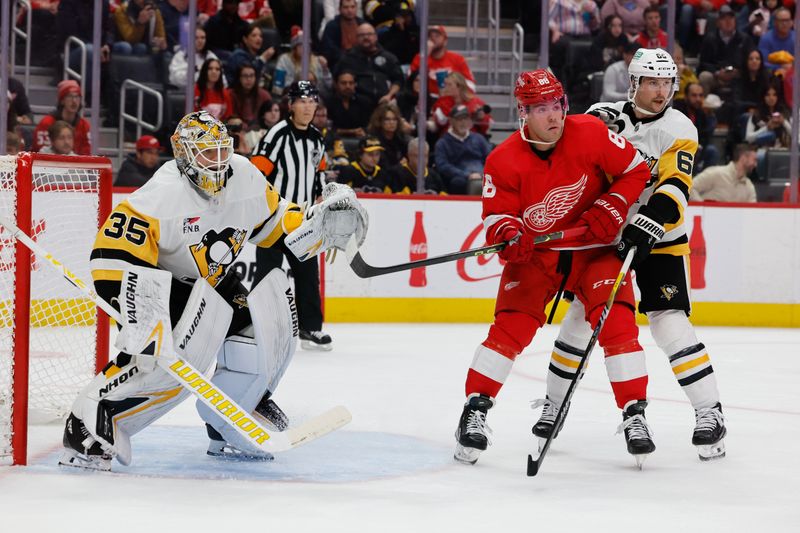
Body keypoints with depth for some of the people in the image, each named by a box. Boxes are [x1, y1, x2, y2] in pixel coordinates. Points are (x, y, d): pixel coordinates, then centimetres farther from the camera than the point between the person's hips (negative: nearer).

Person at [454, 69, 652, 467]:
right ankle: (475, 410, -2)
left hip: (594, 247, 0)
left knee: (616, 321, -15)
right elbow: (496, 215, -10)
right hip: (536, 253, 0)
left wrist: (610, 209, -18)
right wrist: (507, 235, -33)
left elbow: (636, 171, -4)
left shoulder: (591, 134, -14)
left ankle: (634, 415, -8)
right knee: (511, 325, -13)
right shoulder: (504, 161, -14)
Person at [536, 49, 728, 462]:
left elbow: (673, 190, -23)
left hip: (659, 241, -3)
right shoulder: (602, 117, -3)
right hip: (604, 234, 3)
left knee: (669, 322, -15)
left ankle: (709, 413, -11)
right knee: (582, 316, 3)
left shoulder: (679, 130, -11)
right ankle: (554, 404, 20)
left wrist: (647, 229, -35)